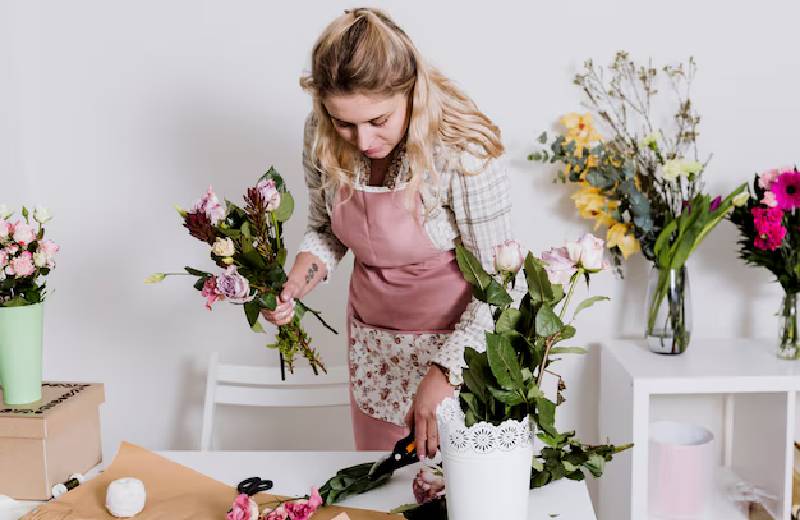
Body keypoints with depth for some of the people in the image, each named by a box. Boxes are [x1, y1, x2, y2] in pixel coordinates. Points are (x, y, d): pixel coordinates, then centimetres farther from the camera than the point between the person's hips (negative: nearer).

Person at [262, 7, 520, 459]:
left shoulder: (464, 150, -27)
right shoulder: (322, 136, -12)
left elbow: (497, 282, -20)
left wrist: (445, 371, -26)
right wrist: (305, 269, -16)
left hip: (456, 339, -4)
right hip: (371, 337, 5)